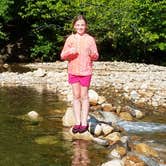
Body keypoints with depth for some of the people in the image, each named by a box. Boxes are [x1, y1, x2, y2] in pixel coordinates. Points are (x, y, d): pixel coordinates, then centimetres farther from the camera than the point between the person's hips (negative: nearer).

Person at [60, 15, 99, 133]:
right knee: (76, 96, 7)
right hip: (73, 71, 2)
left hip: (85, 71, -2)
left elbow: (96, 57, 1)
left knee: (84, 97, 3)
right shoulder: (70, 39, 3)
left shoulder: (90, 39, -1)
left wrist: (91, 53, -21)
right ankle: (77, 122, 14)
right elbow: (63, 56, 4)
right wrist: (69, 52, -16)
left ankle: (84, 123, 10)